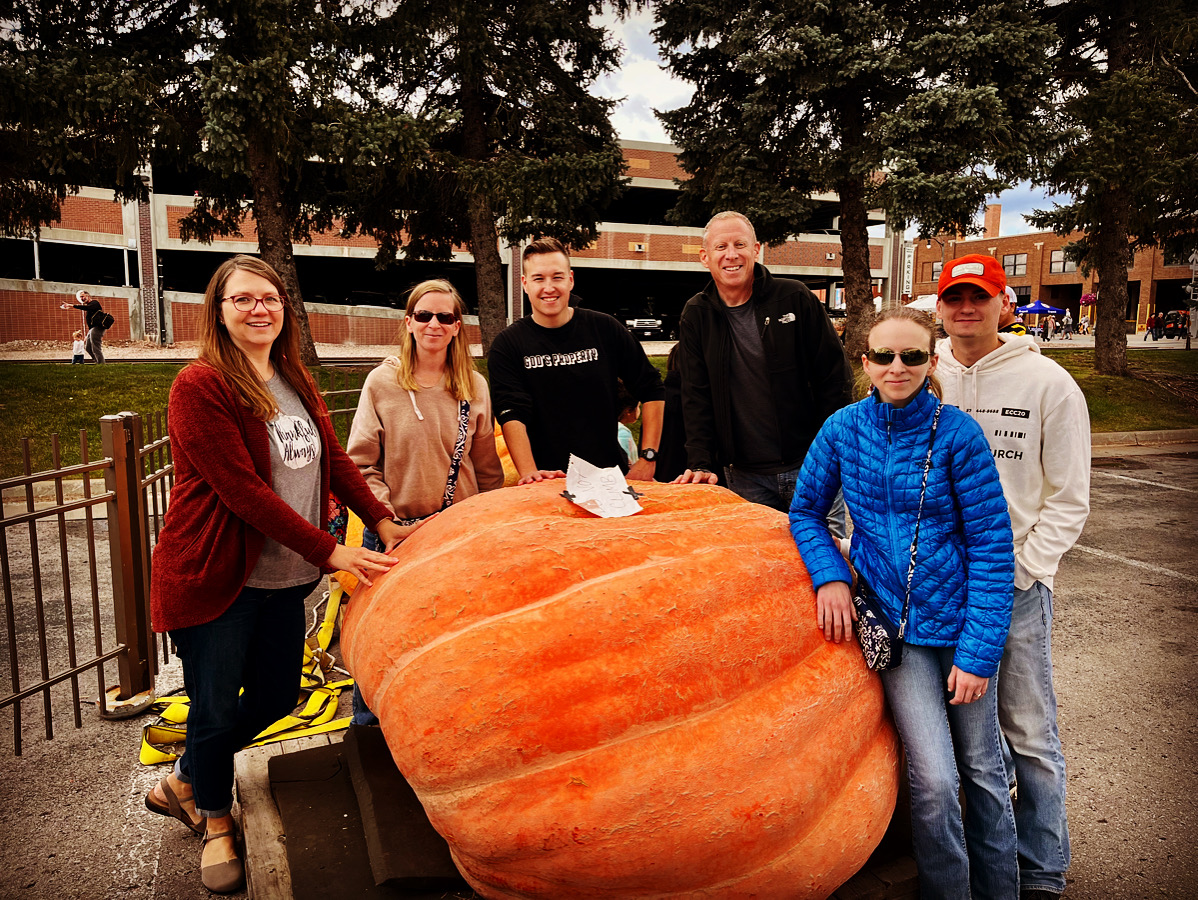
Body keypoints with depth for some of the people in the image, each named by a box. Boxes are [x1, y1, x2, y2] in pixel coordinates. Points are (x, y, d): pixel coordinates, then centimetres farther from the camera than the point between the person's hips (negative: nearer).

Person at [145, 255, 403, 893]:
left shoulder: (296, 381, 9)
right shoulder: (200, 385, -15)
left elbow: (333, 458, 10)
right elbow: (243, 490, -21)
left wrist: (382, 522, -2)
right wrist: (331, 552, -22)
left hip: (284, 578, 7)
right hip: (213, 578, -7)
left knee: (275, 698, 17)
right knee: (216, 707, 9)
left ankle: (182, 784, 44)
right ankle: (214, 820, 39)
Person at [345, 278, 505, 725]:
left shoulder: (475, 387, 4)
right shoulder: (381, 382, -3)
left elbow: (487, 469, 8)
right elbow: (359, 465, -3)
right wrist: (390, 523, -12)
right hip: (391, 533, -1)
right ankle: (368, 728, 32)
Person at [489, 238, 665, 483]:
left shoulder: (604, 329, 2)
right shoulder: (508, 344, -1)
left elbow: (651, 390, 6)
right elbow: (512, 415, -11)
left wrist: (647, 458, -1)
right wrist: (529, 472, -26)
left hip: (609, 477, 1)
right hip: (547, 481, -1)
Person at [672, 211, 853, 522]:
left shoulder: (795, 298, -2)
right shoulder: (696, 316, 4)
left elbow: (835, 374, 0)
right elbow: (696, 397, 3)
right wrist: (702, 464, -7)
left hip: (812, 465, -1)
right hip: (746, 477, 1)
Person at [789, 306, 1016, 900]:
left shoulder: (957, 433, -10)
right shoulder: (843, 429, -3)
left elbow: (991, 545, -8)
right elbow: (805, 511, 10)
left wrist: (978, 649, -10)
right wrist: (829, 574, -8)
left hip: (959, 616, 0)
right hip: (892, 620, 1)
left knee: (982, 768, 13)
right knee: (934, 778, -4)